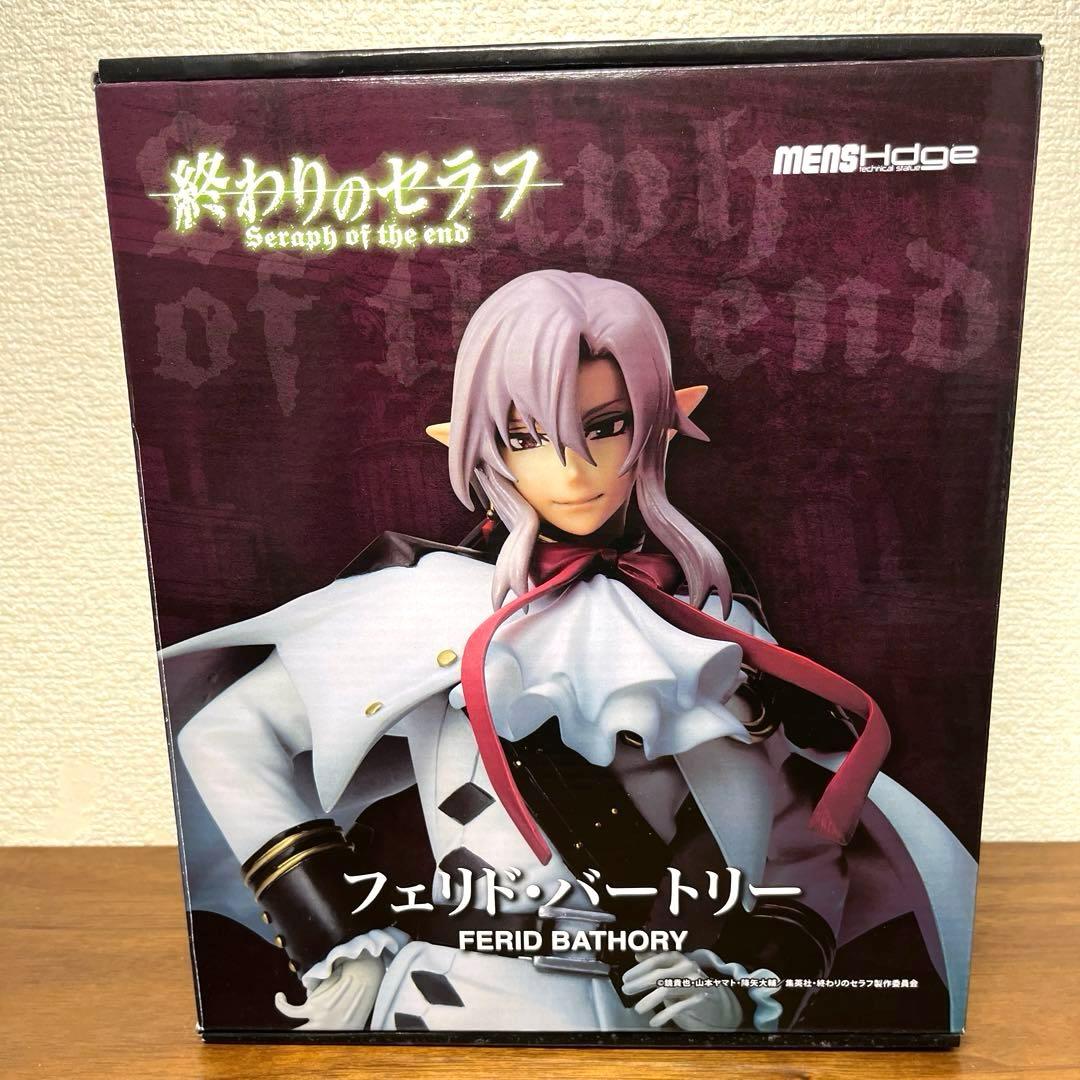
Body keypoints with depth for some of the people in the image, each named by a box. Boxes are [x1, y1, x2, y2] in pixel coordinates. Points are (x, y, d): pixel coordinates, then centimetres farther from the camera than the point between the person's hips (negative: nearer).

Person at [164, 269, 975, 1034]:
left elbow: (804, 844, 6)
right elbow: (225, 740, -3)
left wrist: (742, 988, -10)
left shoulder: (712, 611, 4)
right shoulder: (434, 594, -5)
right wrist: (339, 955, -7)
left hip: (631, 1008, 4)